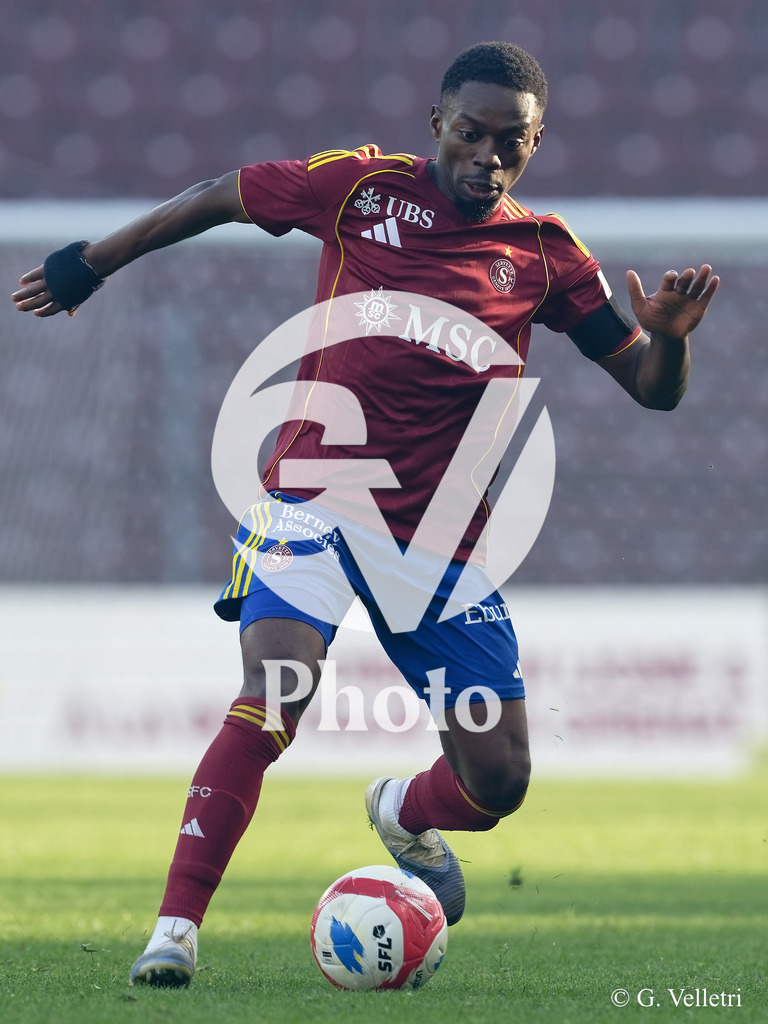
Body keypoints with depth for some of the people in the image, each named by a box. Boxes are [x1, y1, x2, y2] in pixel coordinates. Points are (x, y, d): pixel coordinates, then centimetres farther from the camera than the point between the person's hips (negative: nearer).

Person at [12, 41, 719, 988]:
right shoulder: (361, 187, -2)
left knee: (498, 781, -1)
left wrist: (669, 334, -19)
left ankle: (403, 815, 36)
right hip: (313, 498, -3)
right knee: (274, 689, -29)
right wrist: (87, 266, 18)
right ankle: (176, 927, -23)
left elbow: (651, 388, 4)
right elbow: (216, 199, 12)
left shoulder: (545, 254, 3)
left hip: (439, 536, 3)